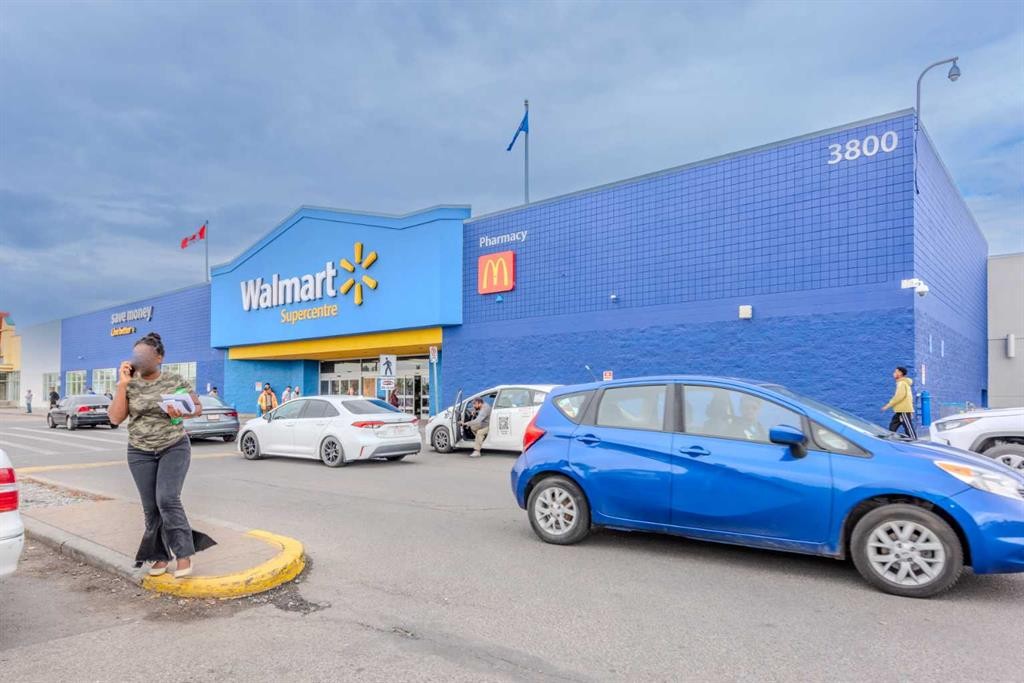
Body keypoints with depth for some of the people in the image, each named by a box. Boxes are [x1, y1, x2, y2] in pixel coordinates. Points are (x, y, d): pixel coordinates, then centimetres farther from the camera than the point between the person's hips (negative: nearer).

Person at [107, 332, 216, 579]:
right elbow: (115, 418, -7)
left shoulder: (175, 380, -5)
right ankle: (161, 554, 19)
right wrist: (123, 384, -13)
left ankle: (184, 553, -6)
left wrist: (182, 412, -23)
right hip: (141, 452, 3)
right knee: (151, 507, 5)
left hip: (174, 447, -3)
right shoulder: (130, 385, 0)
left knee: (167, 499, -16)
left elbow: (198, 408, 0)